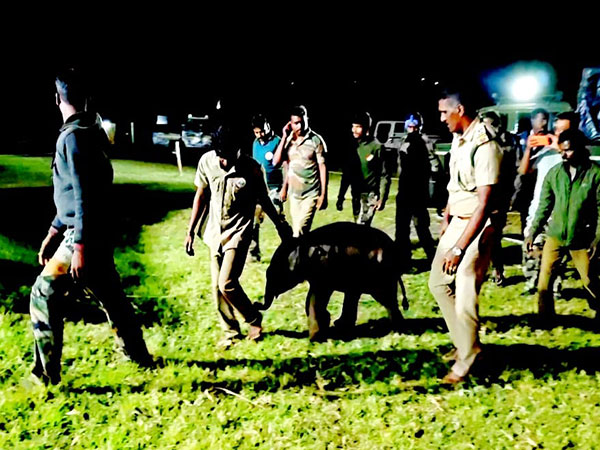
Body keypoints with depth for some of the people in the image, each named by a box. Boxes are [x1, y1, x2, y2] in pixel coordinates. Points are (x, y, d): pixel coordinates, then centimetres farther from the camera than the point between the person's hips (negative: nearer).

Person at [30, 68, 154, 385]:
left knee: (44, 295, 1)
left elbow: (84, 195, -22)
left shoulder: (73, 136, -15)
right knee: (110, 297, 18)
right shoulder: (91, 131, 14)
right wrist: (53, 233, 21)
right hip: (99, 235, 9)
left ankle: (46, 375, 9)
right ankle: (140, 358, 30)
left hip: (85, 236, -9)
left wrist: (80, 247, -22)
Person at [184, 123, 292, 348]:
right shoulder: (206, 161, -7)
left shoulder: (251, 168, -15)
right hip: (214, 233, 4)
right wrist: (190, 230, 6)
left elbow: (263, 199, 1)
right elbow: (201, 196, 5)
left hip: (238, 232, -4)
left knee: (227, 284, -15)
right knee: (217, 287, 7)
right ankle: (230, 332, 25)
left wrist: (280, 224, 10)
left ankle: (254, 318, 12)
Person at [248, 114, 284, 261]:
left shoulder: (277, 142, -10)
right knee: (253, 221, 4)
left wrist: (284, 188, -15)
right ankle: (254, 253, 13)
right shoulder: (256, 143, 10)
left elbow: (285, 166, -10)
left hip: (273, 188, -6)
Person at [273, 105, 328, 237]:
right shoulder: (288, 140, 4)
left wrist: (323, 194, -10)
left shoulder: (316, 140, -8)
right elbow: (276, 162, -5)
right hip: (293, 193, 5)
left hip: (311, 194, -5)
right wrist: (284, 137, -8)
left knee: (300, 231, -13)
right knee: (297, 231, 13)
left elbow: (322, 167, -7)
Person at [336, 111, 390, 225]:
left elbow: (384, 176, -9)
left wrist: (382, 198, -15)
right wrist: (341, 196, 14)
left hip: (370, 195, -6)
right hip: (356, 195, 6)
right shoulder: (352, 147, 8)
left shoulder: (376, 147, -10)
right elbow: (347, 174, 14)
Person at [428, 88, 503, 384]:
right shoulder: (458, 139, 6)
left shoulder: (484, 146, -21)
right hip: (456, 223, 9)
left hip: (476, 227, -9)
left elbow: (484, 204, -25)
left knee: (465, 297, -5)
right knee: (439, 283, 16)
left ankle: (468, 357, 17)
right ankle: (463, 343, 31)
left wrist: (459, 248, -25)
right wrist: (446, 217, 15)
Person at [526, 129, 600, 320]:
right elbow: (544, 206, 5)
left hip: (582, 238, -3)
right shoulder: (554, 173, -1)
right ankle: (545, 316, 18)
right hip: (555, 235, 3)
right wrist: (533, 232, 2)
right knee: (544, 276, 4)